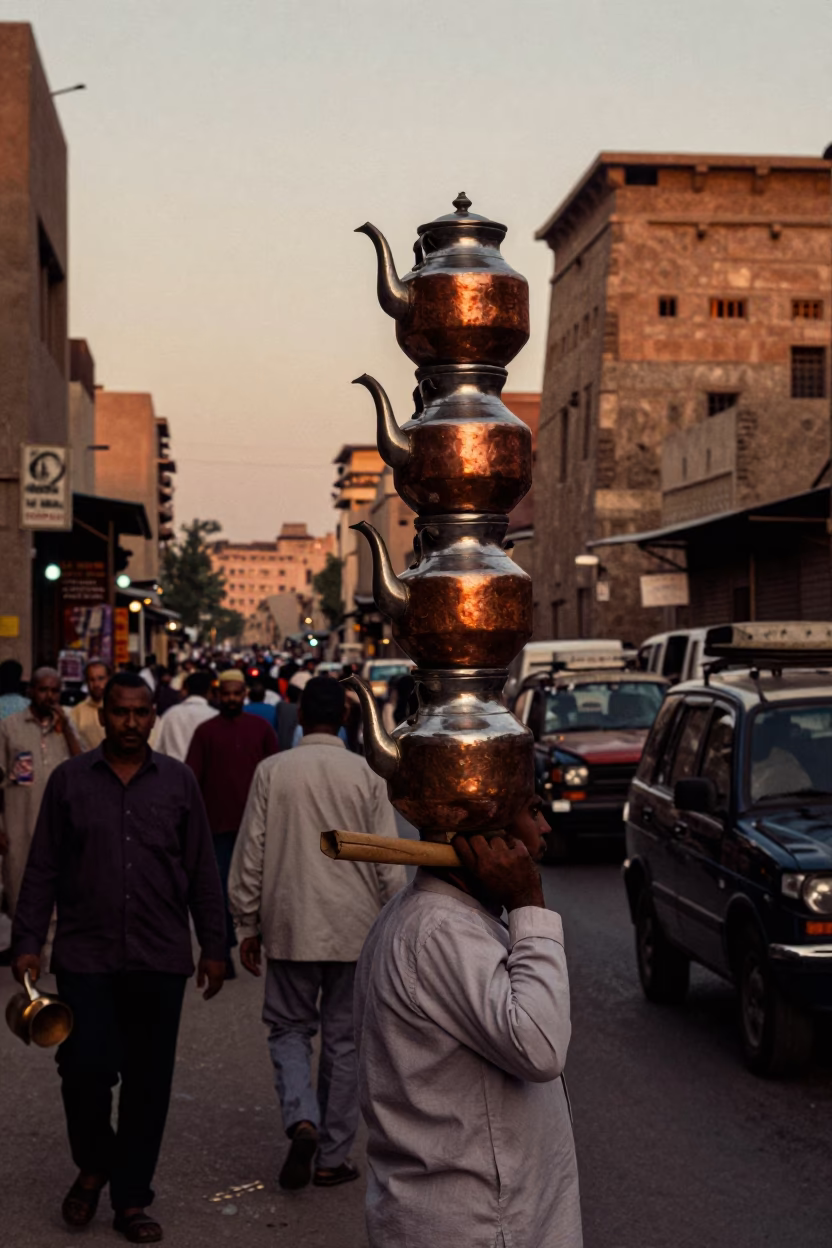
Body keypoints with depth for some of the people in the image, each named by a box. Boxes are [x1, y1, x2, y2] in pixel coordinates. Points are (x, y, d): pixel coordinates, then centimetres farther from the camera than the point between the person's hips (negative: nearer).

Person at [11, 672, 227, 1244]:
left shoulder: (179, 781, 6)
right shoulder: (70, 780, 4)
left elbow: (202, 872, 8)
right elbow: (42, 870, 5)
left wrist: (214, 945, 5)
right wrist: (27, 943, -1)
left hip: (161, 960, 1)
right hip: (86, 956, -1)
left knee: (148, 1081, 5)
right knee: (85, 1069, -5)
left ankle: (131, 1200, 18)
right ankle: (92, 1166, 23)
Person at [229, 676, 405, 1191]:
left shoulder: (272, 772, -4)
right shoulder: (367, 775, -4)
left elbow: (250, 856, -1)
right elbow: (388, 864, -3)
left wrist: (248, 926, 8)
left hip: (290, 927, 0)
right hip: (354, 928, 0)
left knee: (290, 1028, 14)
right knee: (344, 1040, 10)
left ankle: (302, 1119, -10)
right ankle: (334, 1157, 15)